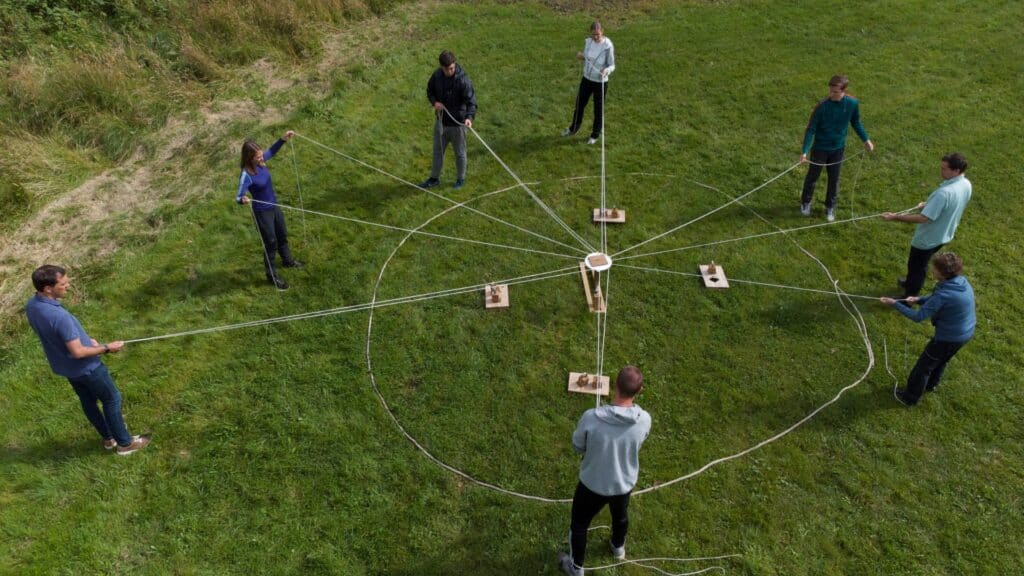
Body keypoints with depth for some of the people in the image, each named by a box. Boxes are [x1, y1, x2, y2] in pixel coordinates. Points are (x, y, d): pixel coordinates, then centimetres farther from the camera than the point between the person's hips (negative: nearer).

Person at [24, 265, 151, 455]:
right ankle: (125, 443, 24)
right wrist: (106, 348, -16)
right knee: (112, 399, 11)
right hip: (84, 367, -9)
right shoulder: (59, 316, -38)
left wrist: (84, 339, 8)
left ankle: (108, 438, 43)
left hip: (63, 366, 9)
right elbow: (78, 352, -30)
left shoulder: (31, 305, -9)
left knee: (88, 401, 24)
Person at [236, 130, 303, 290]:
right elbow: (238, 196, -40)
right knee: (271, 244, 9)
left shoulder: (260, 162, -11)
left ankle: (288, 261, 55)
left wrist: (283, 139, 1)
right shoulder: (246, 175, -31)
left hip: (274, 206, 8)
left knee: (282, 236, 28)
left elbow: (271, 152, 11)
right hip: (262, 212, -8)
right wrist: (242, 199, -64)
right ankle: (272, 276, 29)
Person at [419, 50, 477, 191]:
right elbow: (430, 90, 9)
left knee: (459, 153, 13)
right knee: (438, 151, 18)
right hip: (441, 120, 5)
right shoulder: (437, 75, -7)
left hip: (457, 123, -5)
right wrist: (434, 102, -12)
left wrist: (469, 117, -43)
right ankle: (434, 178, 36)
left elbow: (471, 101, -25)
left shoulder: (463, 80, -23)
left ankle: (460, 179, 33)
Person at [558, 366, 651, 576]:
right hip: (624, 484, 3)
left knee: (579, 524, 26)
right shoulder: (644, 420, -26)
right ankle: (618, 547, 65)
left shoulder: (591, 418, -33)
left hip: (593, 484, -3)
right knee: (620, 515, 36)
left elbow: (578, 446, -14)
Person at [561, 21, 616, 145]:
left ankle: (595, 134, 33)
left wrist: (607, 70, -36)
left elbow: (612, 65, -13)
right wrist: (581, 57, -13)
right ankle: (574, 128, 45)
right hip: (586, 79, 5)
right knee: (579, 105, 20)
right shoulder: (587, 42, -6)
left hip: (600, 83, -5)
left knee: (598, 109, 10)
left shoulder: (608, 46, -21)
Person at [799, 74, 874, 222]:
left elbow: (856, 122, 5)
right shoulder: (822, 106, -24)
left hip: (838, 148, 3)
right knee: (813, 176, 14)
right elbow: (811, 129, -20)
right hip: (820, 148, -3)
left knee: (834, 179, 14)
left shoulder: (852, 103, -13)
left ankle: (830, 207, 31)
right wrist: (805, 151, -28)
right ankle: (805, 202, 36)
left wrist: (866, 140, 5)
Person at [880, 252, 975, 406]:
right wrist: (918, 299, -5)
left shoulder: (944, 294, -34)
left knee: (923, 366, 13)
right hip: (966, 333, 8)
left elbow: (918, 317, -28)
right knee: (942, 360, 33)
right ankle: (931, 384, 57)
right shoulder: (962, 282, -7)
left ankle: (910, 397, 30)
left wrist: (894, 303, -23)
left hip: (948, 337, -8)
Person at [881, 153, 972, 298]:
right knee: (922, 263, 31)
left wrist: (895, 217, -34)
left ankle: (909, 297, 31)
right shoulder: (966, 184, -8)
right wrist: (928, 204, 10)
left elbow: (923, 218, -36)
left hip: (928, 238, -8)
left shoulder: (944, 192, -37)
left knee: (916, 266, 13)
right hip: (943, 234, 8)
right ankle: (912, 283, 53)